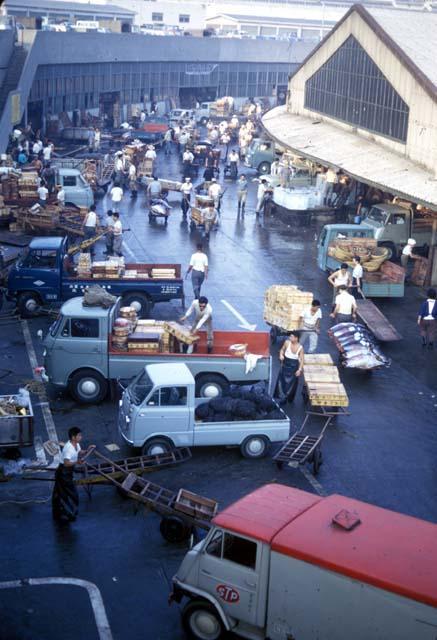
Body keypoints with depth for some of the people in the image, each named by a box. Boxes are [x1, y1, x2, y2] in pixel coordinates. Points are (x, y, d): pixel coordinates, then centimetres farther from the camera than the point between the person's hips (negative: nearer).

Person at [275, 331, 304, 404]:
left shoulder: (300, 348, -18)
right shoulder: (287, 342, -12)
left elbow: (302, 359, -13)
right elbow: (282, 349, 6)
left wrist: (300, 369, -19)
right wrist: (281, 355, -15)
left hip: (294, 366, -2)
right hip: (285, 364, 2)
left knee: (292, 383, 10)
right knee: (282, 381, 7)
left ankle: (289, 398, 29)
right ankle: (282, 398, 21)